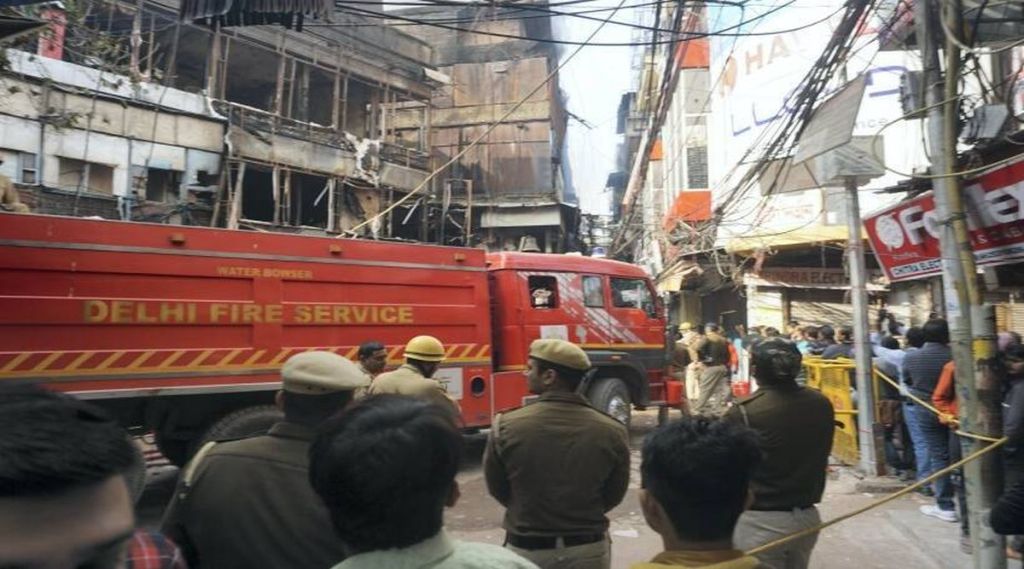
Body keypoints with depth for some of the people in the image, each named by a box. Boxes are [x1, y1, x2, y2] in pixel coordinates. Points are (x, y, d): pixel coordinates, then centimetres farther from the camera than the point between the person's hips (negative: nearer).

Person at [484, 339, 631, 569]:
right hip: (590, 549, 1)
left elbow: (497, 490, -2)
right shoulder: (612, 431, -14)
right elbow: (613, 496, 0)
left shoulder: (506, 426, -17)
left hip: (526, 550, -1)